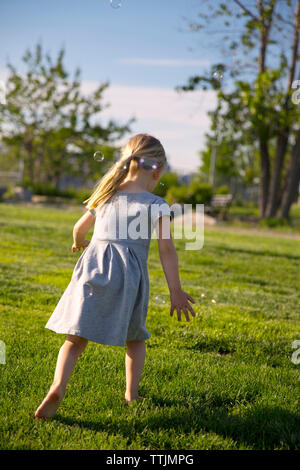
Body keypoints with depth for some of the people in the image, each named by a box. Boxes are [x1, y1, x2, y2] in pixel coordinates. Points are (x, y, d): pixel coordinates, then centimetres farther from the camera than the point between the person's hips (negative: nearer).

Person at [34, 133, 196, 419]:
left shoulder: (106, 195, 15)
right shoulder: (156, 205, 2)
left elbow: (80, 227, 30)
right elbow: (166, 248, -5)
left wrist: (79, 243, 53)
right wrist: (176, 291, -3)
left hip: (93, 265, 2)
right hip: (129, 272, -2)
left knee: (76, 337, 0)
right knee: (135, 337, 21)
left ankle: (58, 386, -20)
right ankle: (131, 393, 25)